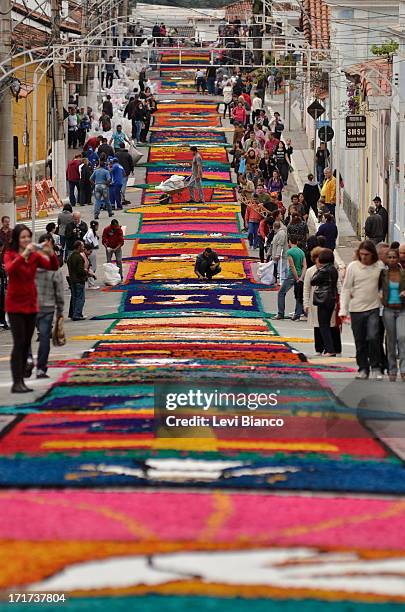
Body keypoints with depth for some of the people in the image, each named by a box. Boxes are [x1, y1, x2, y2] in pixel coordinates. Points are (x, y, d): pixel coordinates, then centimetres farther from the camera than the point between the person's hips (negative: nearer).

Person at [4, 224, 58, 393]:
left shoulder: (35, 255, 5)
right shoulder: (10, 255, -7)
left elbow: (53, 267, -5)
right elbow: (10, 269, -27)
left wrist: (50, 253, -24)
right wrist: (24, 254, -37)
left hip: (31, 304, 5)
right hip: (15, 304, -5)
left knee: (26, 343, 9)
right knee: (19, 343, -11)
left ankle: (22, 374, 17)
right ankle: (17, 383, -11)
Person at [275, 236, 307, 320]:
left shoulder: (290, 252, -11)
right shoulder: (302, 252, 9)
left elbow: (292, 266, -16)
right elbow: (304, 266, 3)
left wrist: (297, 279, -13)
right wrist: (301, 278, -4)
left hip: (292, 275, -6)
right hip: (299, 276, 6)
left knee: (281, 293, 4)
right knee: (299, 296, 12)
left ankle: (281, 314, -2)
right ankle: (297, 315, 8)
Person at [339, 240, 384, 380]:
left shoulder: (380, 266, 0)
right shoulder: (353, 266, -3)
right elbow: (346, 289, 0)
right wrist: (343, 310, -4)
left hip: (373, 308, -1)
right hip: (356, 309, 1)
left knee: (373, 337, -14)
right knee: (360, 342, 6)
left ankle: (376, 367, -1)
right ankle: (363, 368, 19)